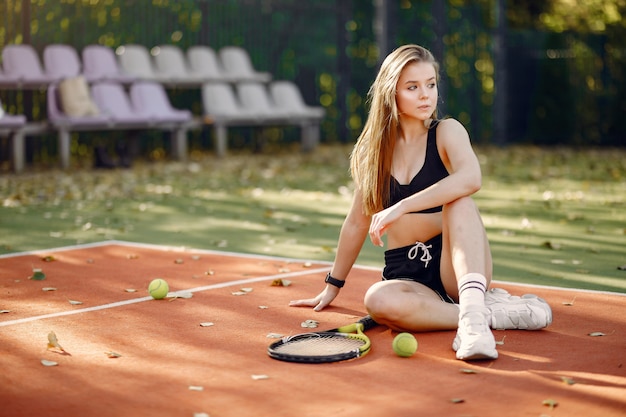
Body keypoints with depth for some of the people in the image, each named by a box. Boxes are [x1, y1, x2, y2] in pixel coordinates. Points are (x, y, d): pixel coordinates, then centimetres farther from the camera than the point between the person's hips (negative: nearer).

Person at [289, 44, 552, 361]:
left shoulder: (446, 132, -2)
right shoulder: (375, 149, 8)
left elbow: (470, 178, -26)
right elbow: (357, 222, 18)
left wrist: (400, 207, -32)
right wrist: (332, 287, 22)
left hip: (455, 267, -2)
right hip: (405, 276, 2)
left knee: (459, 200, -30)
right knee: (378, 300, -33)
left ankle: (474, 311, -45)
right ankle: (499, 312, -25)